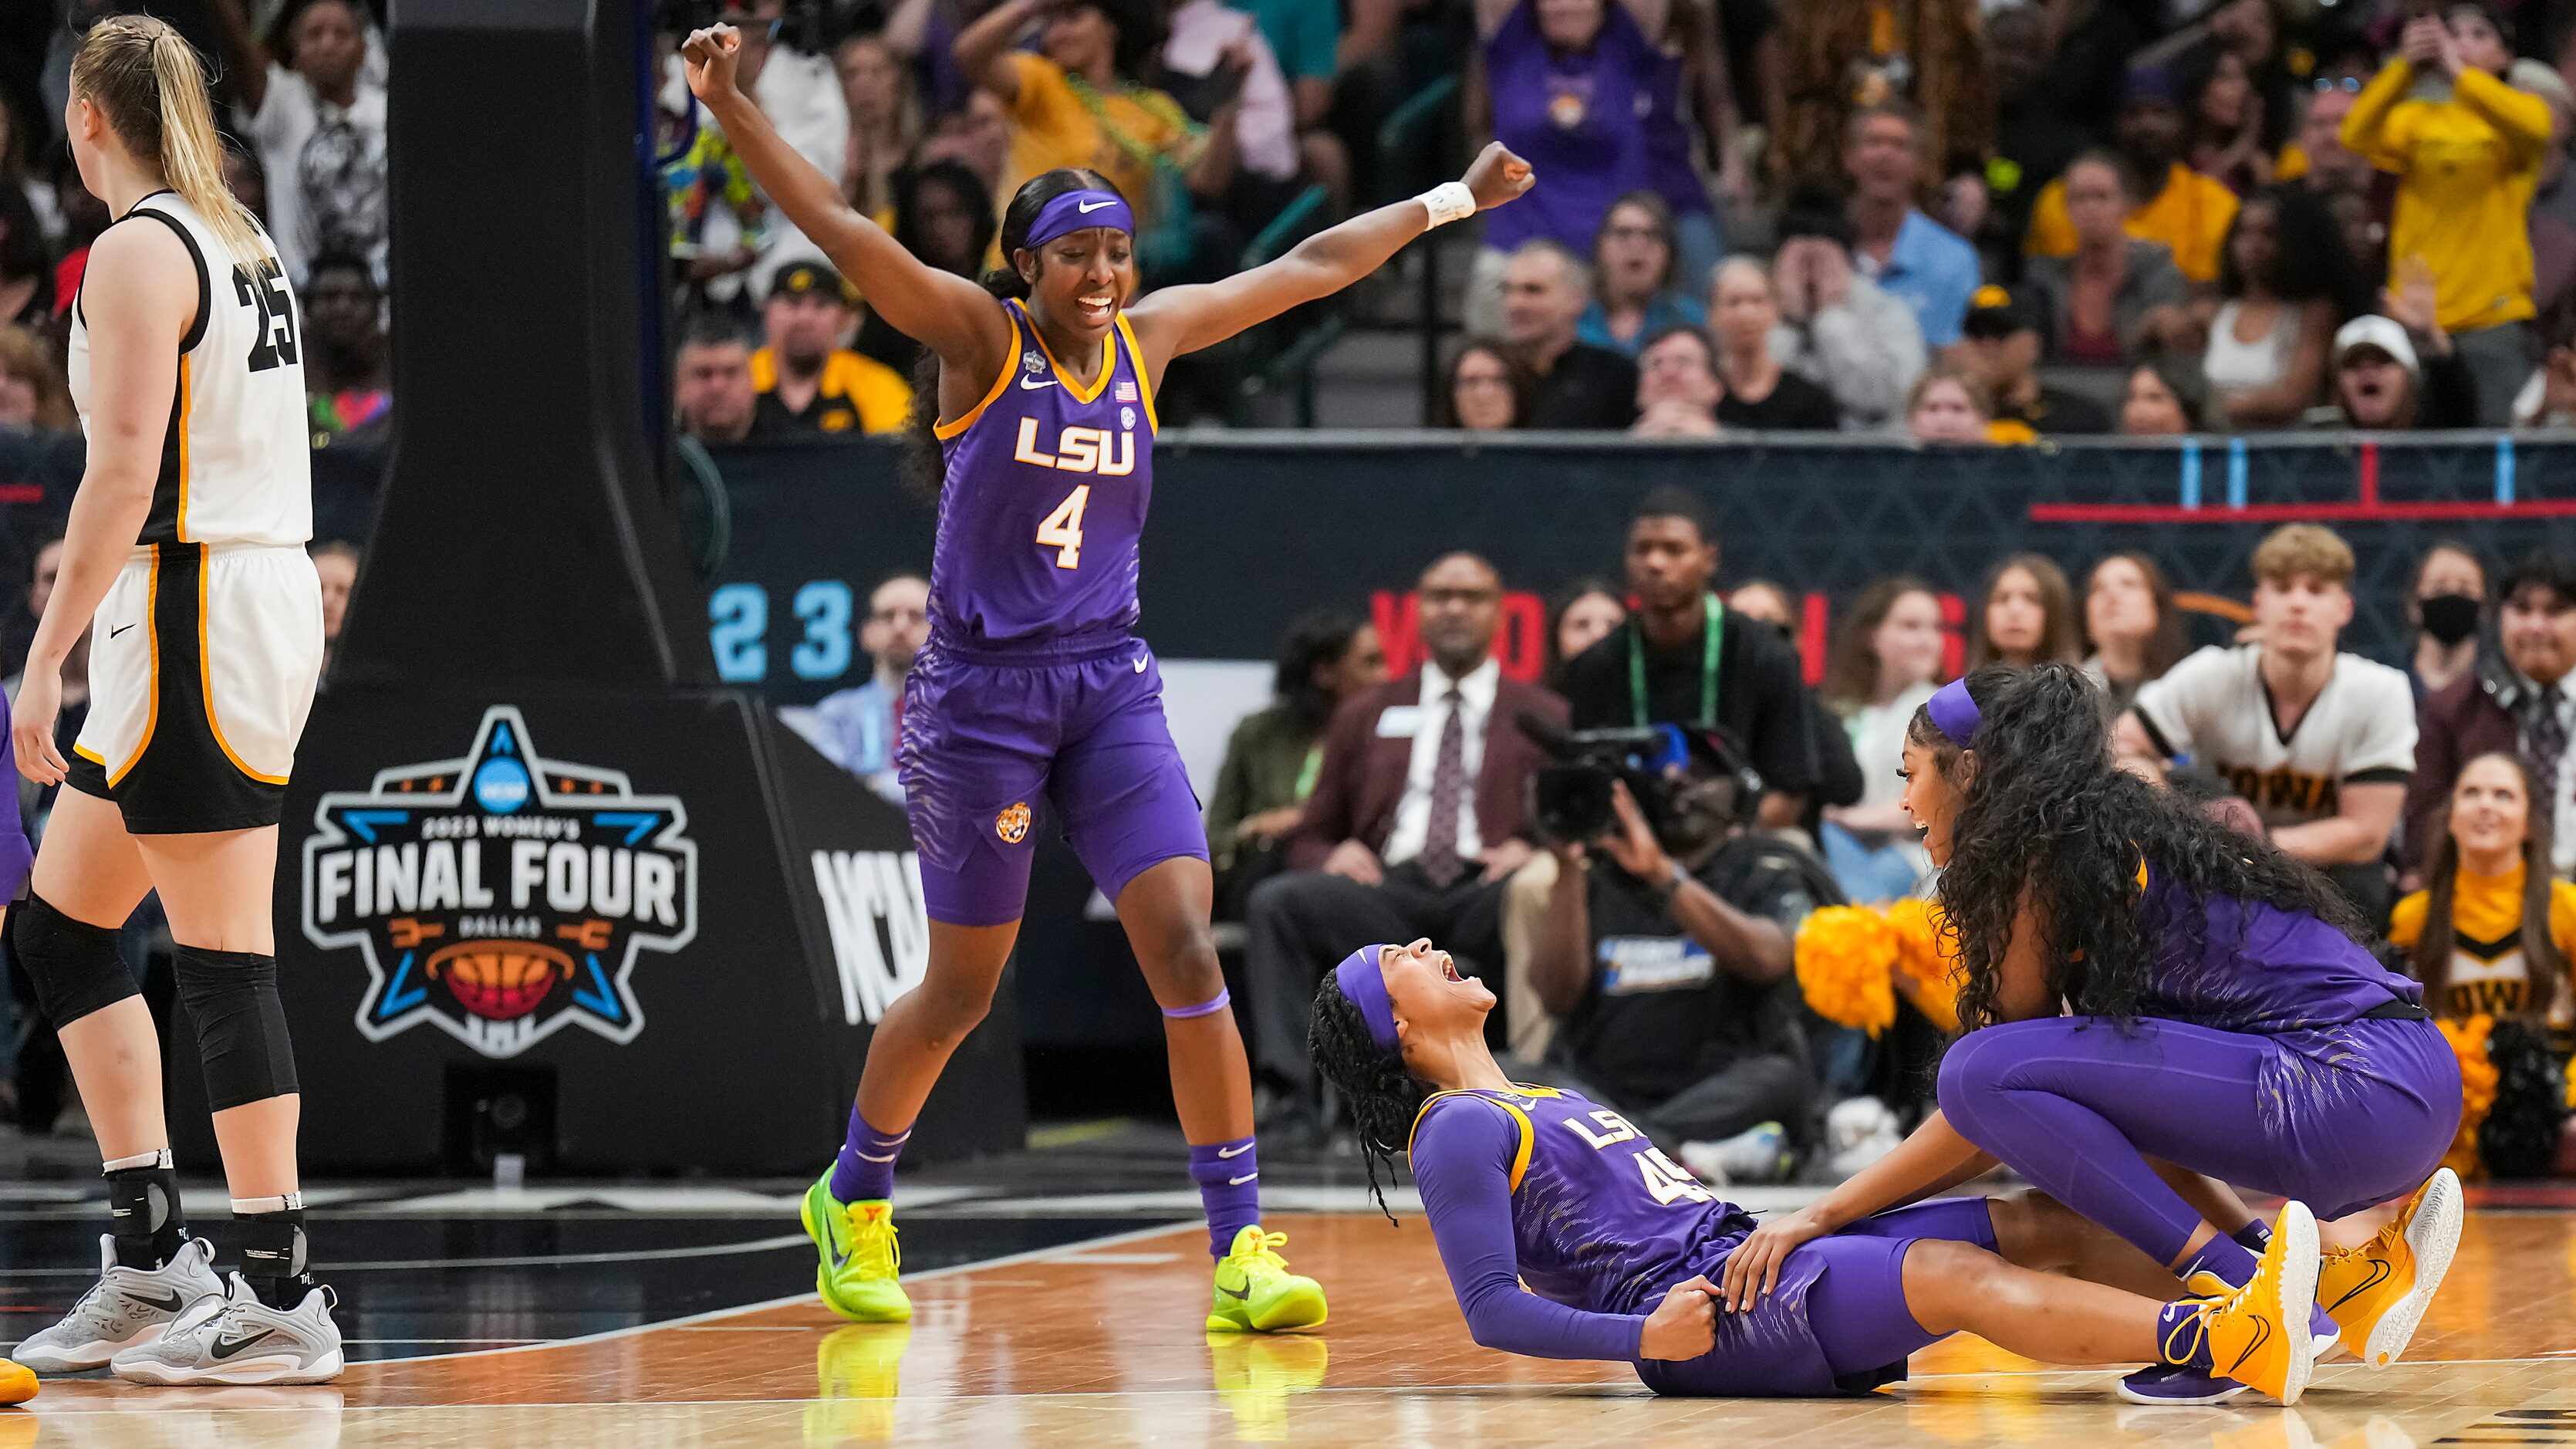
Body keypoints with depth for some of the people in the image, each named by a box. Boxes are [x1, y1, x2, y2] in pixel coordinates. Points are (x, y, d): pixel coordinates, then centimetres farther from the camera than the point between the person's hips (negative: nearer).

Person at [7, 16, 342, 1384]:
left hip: (193, 612, -10)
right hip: (259, 592, 10)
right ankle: (149, 1261, 14)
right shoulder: (241, 244, 16)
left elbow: (123, 469, -19)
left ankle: (279, 1297, -8)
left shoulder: (136, 252, -11)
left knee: (222, 955, -8)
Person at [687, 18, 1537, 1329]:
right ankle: (853, 1199, 33)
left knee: (1188, 953, -11)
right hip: (980, 692, -4)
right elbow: (842, 232, -20)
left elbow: (1307, 268, 16)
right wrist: (730, 108, -33)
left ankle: (1241, 1255, -10)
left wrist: (1454, 199, 23)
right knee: (962, 990, 7)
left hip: (1110, 689, 4)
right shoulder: (979, 336, -8)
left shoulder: (1146, 339, 6)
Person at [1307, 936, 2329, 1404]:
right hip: (1707, 1323, -9)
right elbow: (1491, 1310, -10)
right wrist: (1645, 1337, -21)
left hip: (1747, 1258, 9)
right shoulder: (1458, 1134, 0)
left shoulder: (1546, 1107, 29)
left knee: (2045, 1220, -6)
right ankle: (2222, 1341, -50)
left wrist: (1793, 1226, 22)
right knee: (1965, 1277, -31)